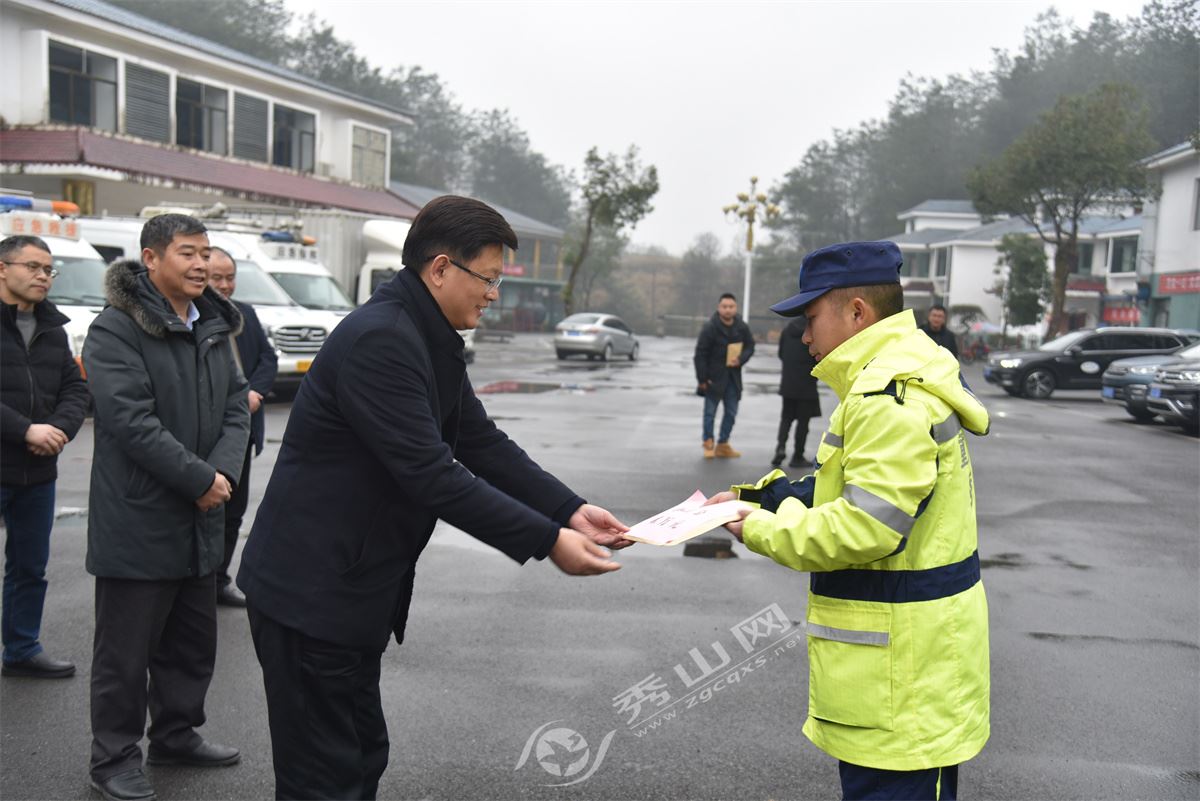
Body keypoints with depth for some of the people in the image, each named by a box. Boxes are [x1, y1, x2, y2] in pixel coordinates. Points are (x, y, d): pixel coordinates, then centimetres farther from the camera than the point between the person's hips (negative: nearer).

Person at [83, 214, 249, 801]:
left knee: (193, 642, 19)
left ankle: (177, 735, 36)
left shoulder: (214, 328, 11)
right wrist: (200, 480, -20)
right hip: (137, 519, -8)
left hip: (199, 521, 8)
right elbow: (131, 421, -22)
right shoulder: (115, 330, -14)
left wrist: (224, 472, -10)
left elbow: (235, 408, 7)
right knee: (126, 649, 4)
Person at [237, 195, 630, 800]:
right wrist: (546, 541, -25)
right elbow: (431, 475, -28)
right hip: (311, 590, -10)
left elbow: (483, 444, 10)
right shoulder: (379, 340, -24)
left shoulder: (431, 342, 10)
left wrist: (569, 510, -1)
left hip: (354, 589, 10)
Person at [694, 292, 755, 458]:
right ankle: (708, 442, 20)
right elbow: (700, 354, -13)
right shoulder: (710, 328, -14)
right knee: (710, 411, 4)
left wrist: (741, 359, -11)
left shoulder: (742, 327, 0)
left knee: (731, 412, 8)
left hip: (733, 376, 5)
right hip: (714, 376, -5)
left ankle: (723, 445, 20)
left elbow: (750, 346, 11)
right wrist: (702, 379, -14)